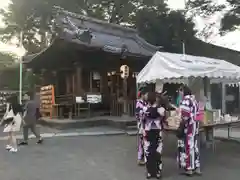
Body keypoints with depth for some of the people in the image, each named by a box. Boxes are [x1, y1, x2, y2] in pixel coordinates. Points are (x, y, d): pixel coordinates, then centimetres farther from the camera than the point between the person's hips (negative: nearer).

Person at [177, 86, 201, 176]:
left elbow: (185, 115, -21)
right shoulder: (193, 99, 12)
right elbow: (195, 114, 14)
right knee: (194, 145, 14)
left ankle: (189, 168, 9)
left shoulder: (185, 100, -15)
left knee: (187, 146, 0)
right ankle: (196, 167, 20)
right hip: (195, 125, 9)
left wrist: (181, 126, -16)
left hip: (188, 126, -9)